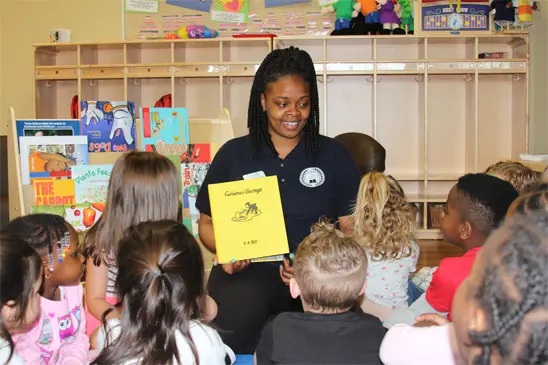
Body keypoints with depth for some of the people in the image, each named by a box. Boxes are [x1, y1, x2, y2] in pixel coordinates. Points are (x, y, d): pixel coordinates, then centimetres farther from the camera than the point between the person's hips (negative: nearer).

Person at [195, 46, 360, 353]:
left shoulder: (334, 155, 10)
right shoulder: (233, 154, 12)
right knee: (237, 316, -35)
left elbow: (352, 227, 8)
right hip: (247, 270, 0)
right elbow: (208, 222, 17)